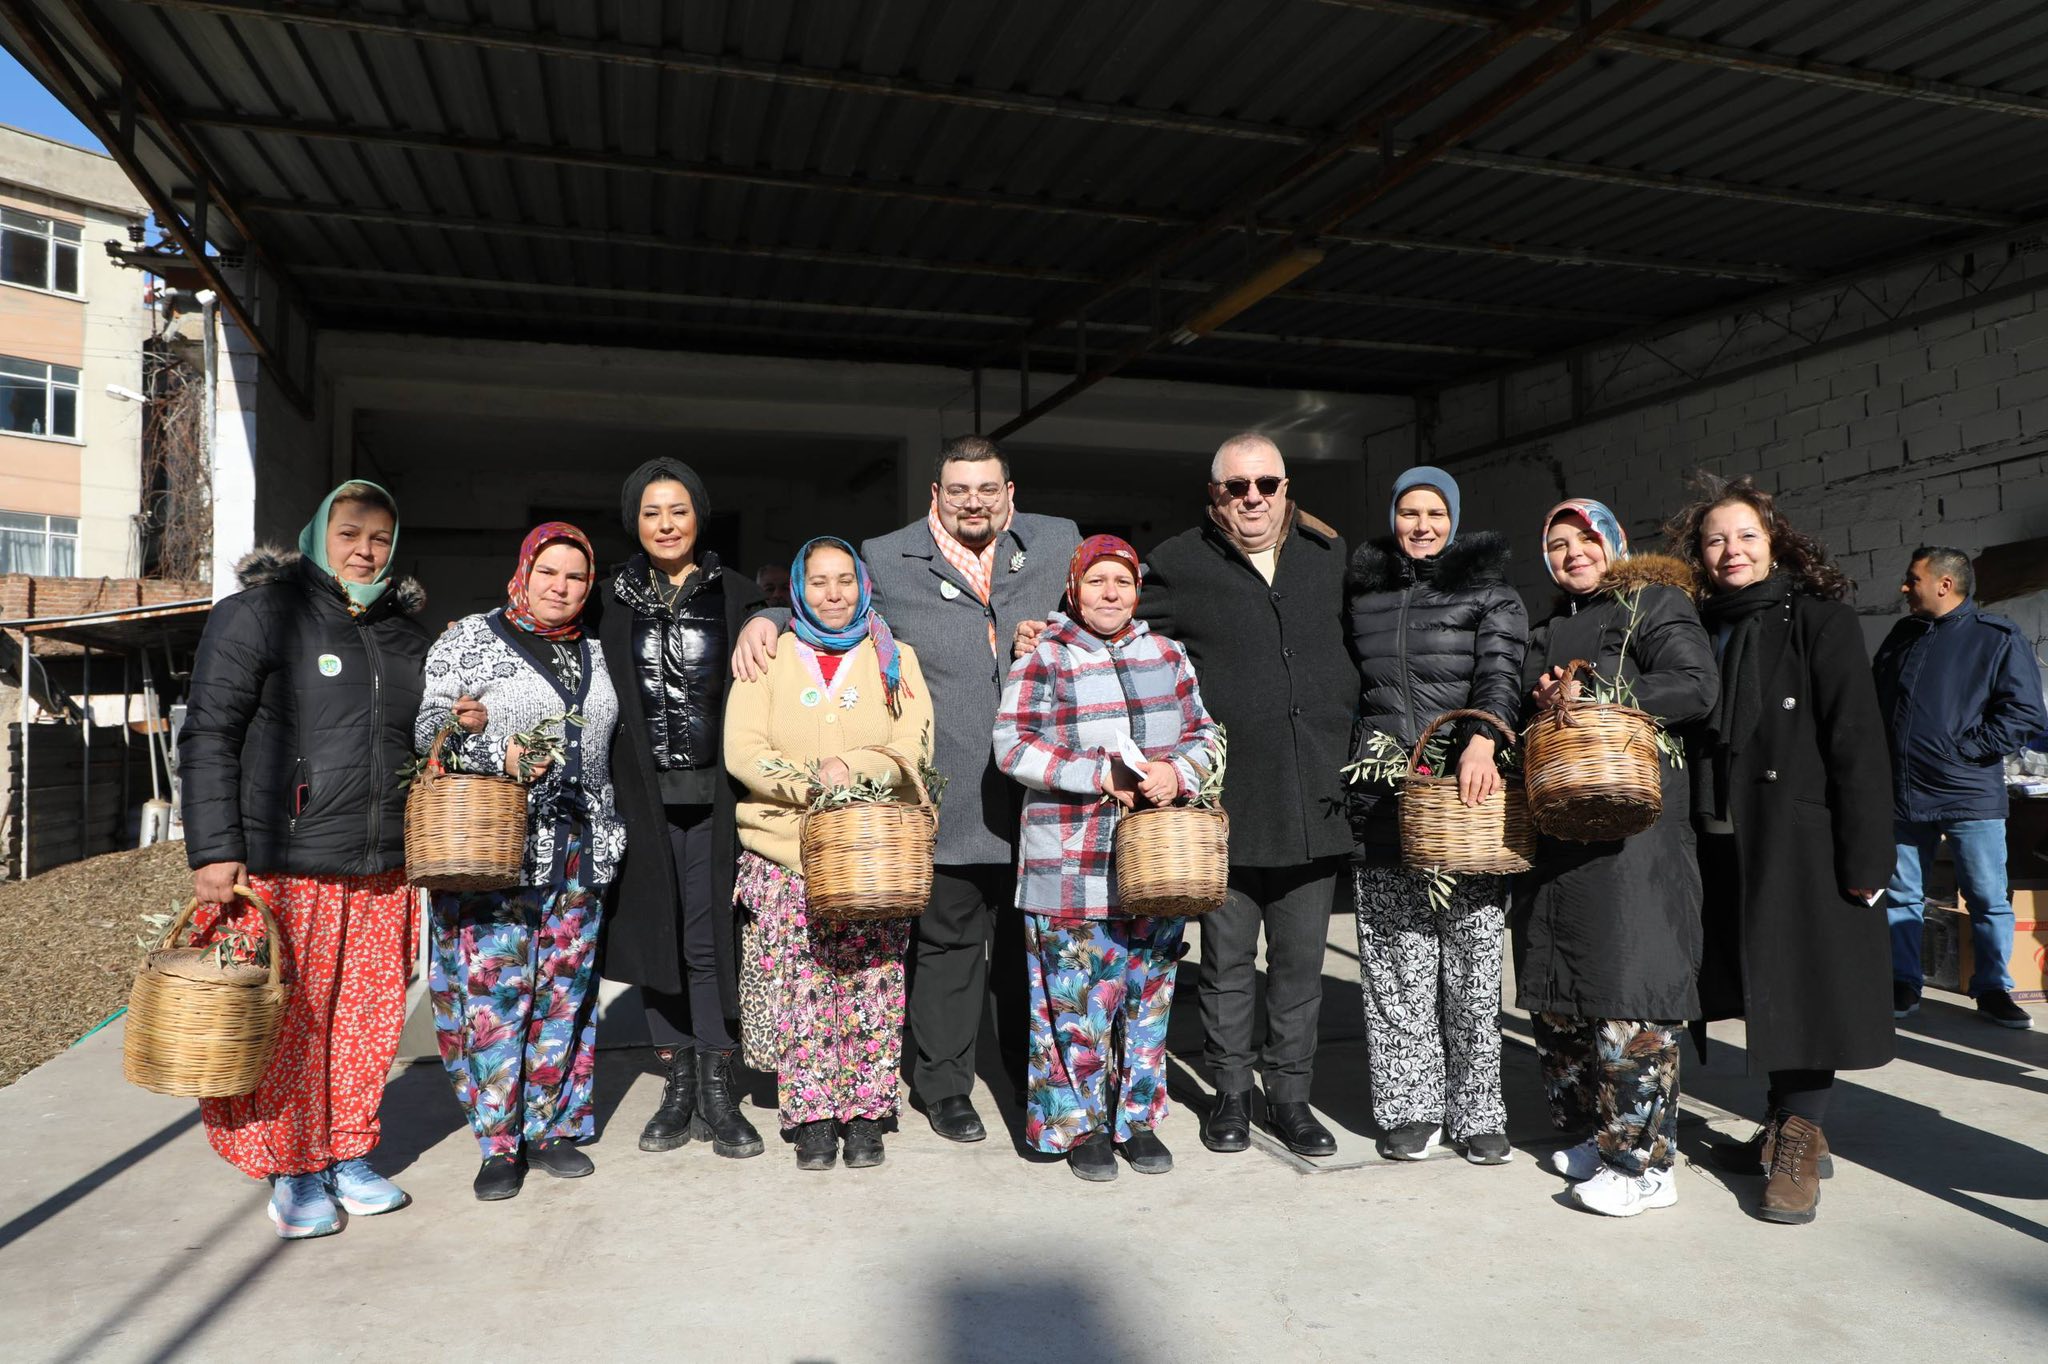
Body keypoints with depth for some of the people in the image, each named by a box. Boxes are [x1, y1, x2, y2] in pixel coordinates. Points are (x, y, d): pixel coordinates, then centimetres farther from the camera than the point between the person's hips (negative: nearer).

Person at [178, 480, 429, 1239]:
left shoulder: (405, 632, 14)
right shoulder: (259, 613, -3)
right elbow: (208, 737, -6)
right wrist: (213, 853, -11)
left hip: (379, 873, 5)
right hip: (279, 869, -5)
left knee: (366, 1020, 10)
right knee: (285, 1023, 2)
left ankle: (349, 1157, 26)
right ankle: (291, 1172, 19)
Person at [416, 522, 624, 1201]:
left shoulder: (593, 652, 15)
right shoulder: (469, 638, 2)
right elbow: (428, 726, -3)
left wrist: (607, 835, 17)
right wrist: (495, 751, -20)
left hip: (577, 851, 4)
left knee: (565, 988, 8)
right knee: (491, 988, -4)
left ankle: (555, 1127, 19)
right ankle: (499, 1140, 7)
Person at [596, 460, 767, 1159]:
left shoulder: (735, 596, 6)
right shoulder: (612, 599, 9)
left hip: (711, 793, -2)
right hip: (642, 793, 2)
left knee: (708, 938, -1)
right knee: (656, 934, 6)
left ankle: (717, 1093, 9)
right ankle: (679, 1085, 19)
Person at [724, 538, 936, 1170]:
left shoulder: (895, 659, 11)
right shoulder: (768, 659, 10)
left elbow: (914, 750, -1)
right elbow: (742, 751, -1)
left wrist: (852, 769, -18)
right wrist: (812, 782, -16)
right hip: (785, 851, 0)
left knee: (871, 981, -6)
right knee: (799, 983, -6)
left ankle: (865, 1114, 8)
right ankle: (812, 1116, 7)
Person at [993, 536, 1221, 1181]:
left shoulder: (1167, 655, 10)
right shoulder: (1043, 658, -3)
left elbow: (1205, 735, 13)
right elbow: (1012, 746, -10)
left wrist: (1177, 771, -9)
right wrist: (1101, 775, -17)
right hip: (1070, 862, -4)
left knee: (1148, 994, 11)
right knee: (1076, 997, 2)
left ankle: (1138, 1119, 26)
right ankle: (1081, 1125, 19)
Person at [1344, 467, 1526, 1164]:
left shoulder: (1489, 593, 6)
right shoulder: (1363, 595, 16)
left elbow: (1500, 671, -11)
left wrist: (1482, 739, -29)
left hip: (1466, 793, -2)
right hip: (1384, 799, 3)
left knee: (1473, 961, 0)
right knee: (1396, 963, 2)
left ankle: (1477, 1111, 12)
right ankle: (1409, 1106, 12)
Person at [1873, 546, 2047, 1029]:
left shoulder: (1999, 638, -4)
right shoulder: (1901, 637, 13)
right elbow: (1874, 703, 20)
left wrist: (1962, 749, -14)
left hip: (1970, 795, -4)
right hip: (1901, 796, 5)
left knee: (1989, 899, 5)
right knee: (1900, 896, 9)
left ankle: (1993, 990, 18)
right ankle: (1903, 986, 20)